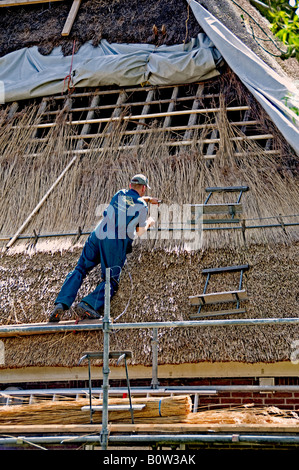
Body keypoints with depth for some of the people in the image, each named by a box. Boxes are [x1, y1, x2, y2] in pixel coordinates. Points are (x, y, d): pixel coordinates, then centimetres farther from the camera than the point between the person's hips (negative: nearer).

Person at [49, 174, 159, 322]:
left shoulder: (120, 194, 17)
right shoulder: (142, 207, 3)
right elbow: (140, 232, 15)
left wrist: (147, 199, 58)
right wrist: (149, 223, 36)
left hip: (97, 236, 4)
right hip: (115, 244, -4)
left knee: (79, 270, 8)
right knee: (110, 281, 2)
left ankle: (61, 303, -8)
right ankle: (87, 304, -22)